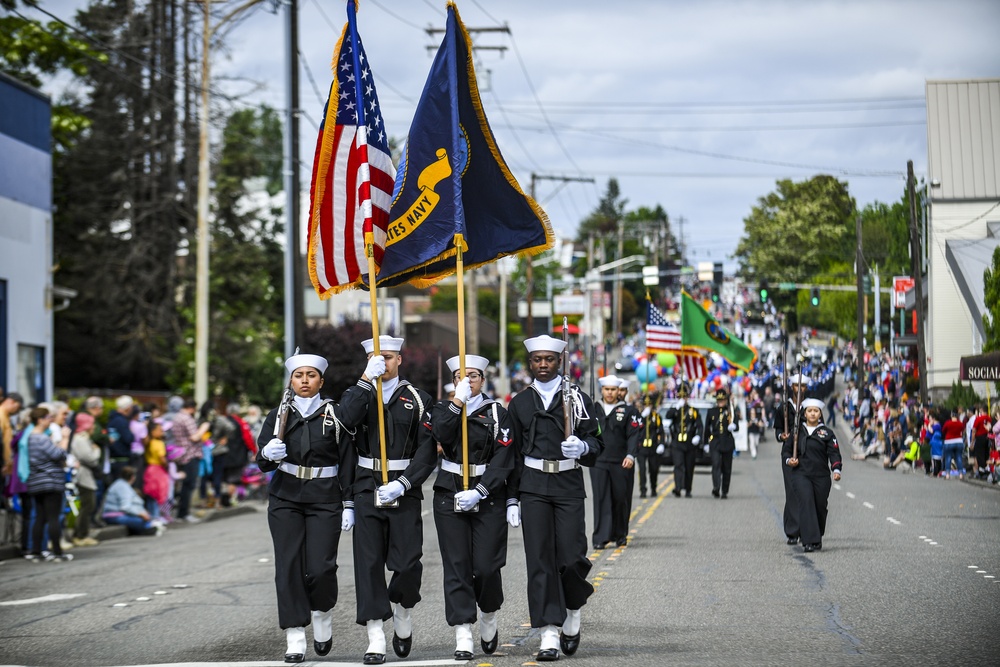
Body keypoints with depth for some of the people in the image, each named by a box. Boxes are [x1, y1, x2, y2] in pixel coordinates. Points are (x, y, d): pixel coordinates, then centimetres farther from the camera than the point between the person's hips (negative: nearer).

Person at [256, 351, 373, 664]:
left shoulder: (336, 415, 1)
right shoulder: (278, 416, 5)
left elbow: (347, 462, 1)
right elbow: (263, 461, 0)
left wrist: (348, 504, -4)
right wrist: (269, 454, -23)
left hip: (325, 500, -1)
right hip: (285, 499, 1)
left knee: (321, 568, -10)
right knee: (289, 566, -4)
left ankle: (322, 612, 21)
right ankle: (295, 638, 1)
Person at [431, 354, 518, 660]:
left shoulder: (498, 414, 3)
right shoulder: (443, 409, 9)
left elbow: (503, 460, -4)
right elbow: (442, 436, -13)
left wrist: (478, 492, -13)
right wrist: (457, 401, -18)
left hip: (489, 498, -1)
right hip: (450, 496, 1)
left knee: (486, 566, -5)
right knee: (457, 566, -3)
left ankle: (488, 618, 23)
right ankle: (463, 637, -2)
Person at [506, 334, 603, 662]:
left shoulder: (578, 399, 5)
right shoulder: (519, 403, 9)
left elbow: (596, 444, 7)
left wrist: (582, 447, -17)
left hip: (569, 487, -1)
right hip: (533, 488, 1)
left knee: (571, 557, -7)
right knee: (540, 560, -5)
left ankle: (573, 609, 24)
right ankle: (550, 634, -3)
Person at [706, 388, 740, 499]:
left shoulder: (731, 412, 6)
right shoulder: (711, 412, 8)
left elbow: (736, 427, -2)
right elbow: (707, 428, 16)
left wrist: (733, 426, -25)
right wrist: (707, 441, 17)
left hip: (728, 443, 1)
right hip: (715, 443, 0)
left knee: (726, 468, 6)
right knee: (716, 465, -17)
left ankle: (725, 491, 16)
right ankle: (716, 488, -31)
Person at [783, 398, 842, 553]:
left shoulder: (826, 432, 6)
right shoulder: (796, 430, 7)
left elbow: (834, 453, -2)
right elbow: (786, 450, 13)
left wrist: (836, 470, -18)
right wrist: (789, 460, -9)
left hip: (821, 476, 1)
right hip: (801, 474, -1)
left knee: (820, 507, 6)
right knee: (806, 503, -18)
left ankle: (817, 539, 28)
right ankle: (809, 541, -23)